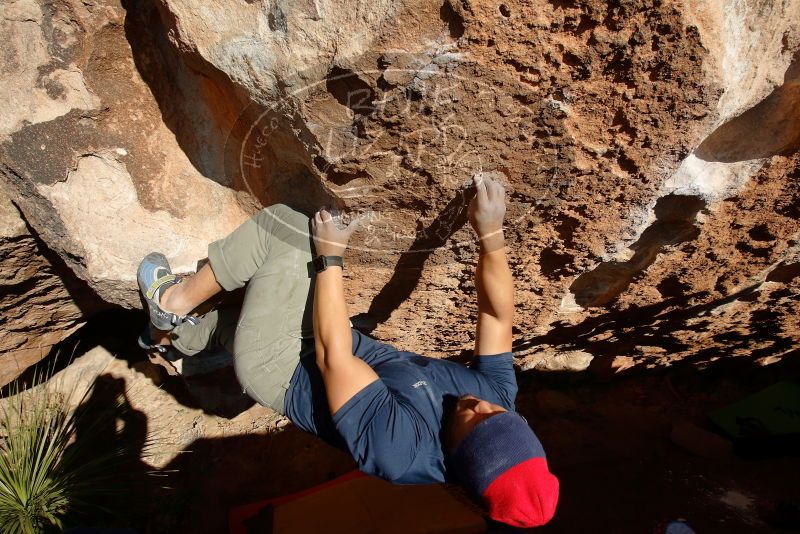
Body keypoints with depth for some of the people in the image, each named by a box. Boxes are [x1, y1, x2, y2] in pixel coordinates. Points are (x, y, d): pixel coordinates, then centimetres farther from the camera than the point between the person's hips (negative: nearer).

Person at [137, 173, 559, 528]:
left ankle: (175, 303, 7)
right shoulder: (497, 396, -20)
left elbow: (332, 354, -30)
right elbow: (498, 314, -13)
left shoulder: (399, 447, -37)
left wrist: (329, 257, -22)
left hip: (279, 372, -7)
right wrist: (491, 233, -24)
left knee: (287, 227, -14)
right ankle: (180, 336, 53)